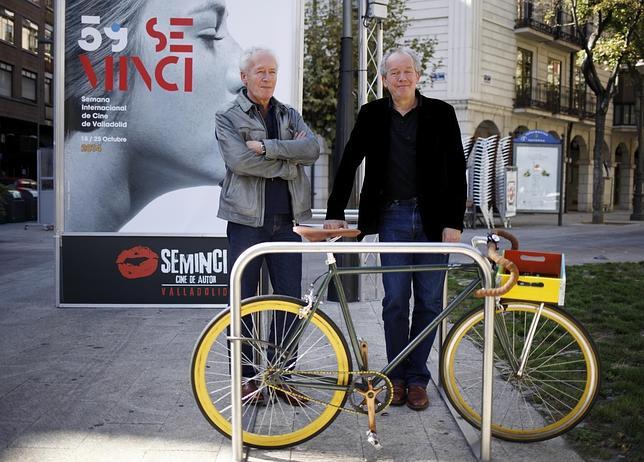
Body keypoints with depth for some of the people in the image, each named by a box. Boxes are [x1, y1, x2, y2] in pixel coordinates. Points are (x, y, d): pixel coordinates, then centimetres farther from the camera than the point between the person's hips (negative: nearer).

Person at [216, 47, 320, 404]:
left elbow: (312, 149, -6)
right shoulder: (227, 117, 3)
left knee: (291, 301, 5)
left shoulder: (290, 116, 15)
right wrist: (288, 161, -10)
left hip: (286, 221, 4)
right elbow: (239, 160, -16)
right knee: (243, 301, 4)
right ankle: (245, 377, 17)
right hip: (247, 221, -3)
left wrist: (266, 146, -15)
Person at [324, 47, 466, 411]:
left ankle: (417, 378, 17)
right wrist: (335, 212, 1)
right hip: (392, 218, 0)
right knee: (395, 301, 1)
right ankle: (397, 377, 16)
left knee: (429, 302, 4)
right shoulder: (372, 114, 6)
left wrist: (454, 222, -8)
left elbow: (456, 170, 0)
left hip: (433, 220, 0)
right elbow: (349, 164, 7)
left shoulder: (440, 113, 2)